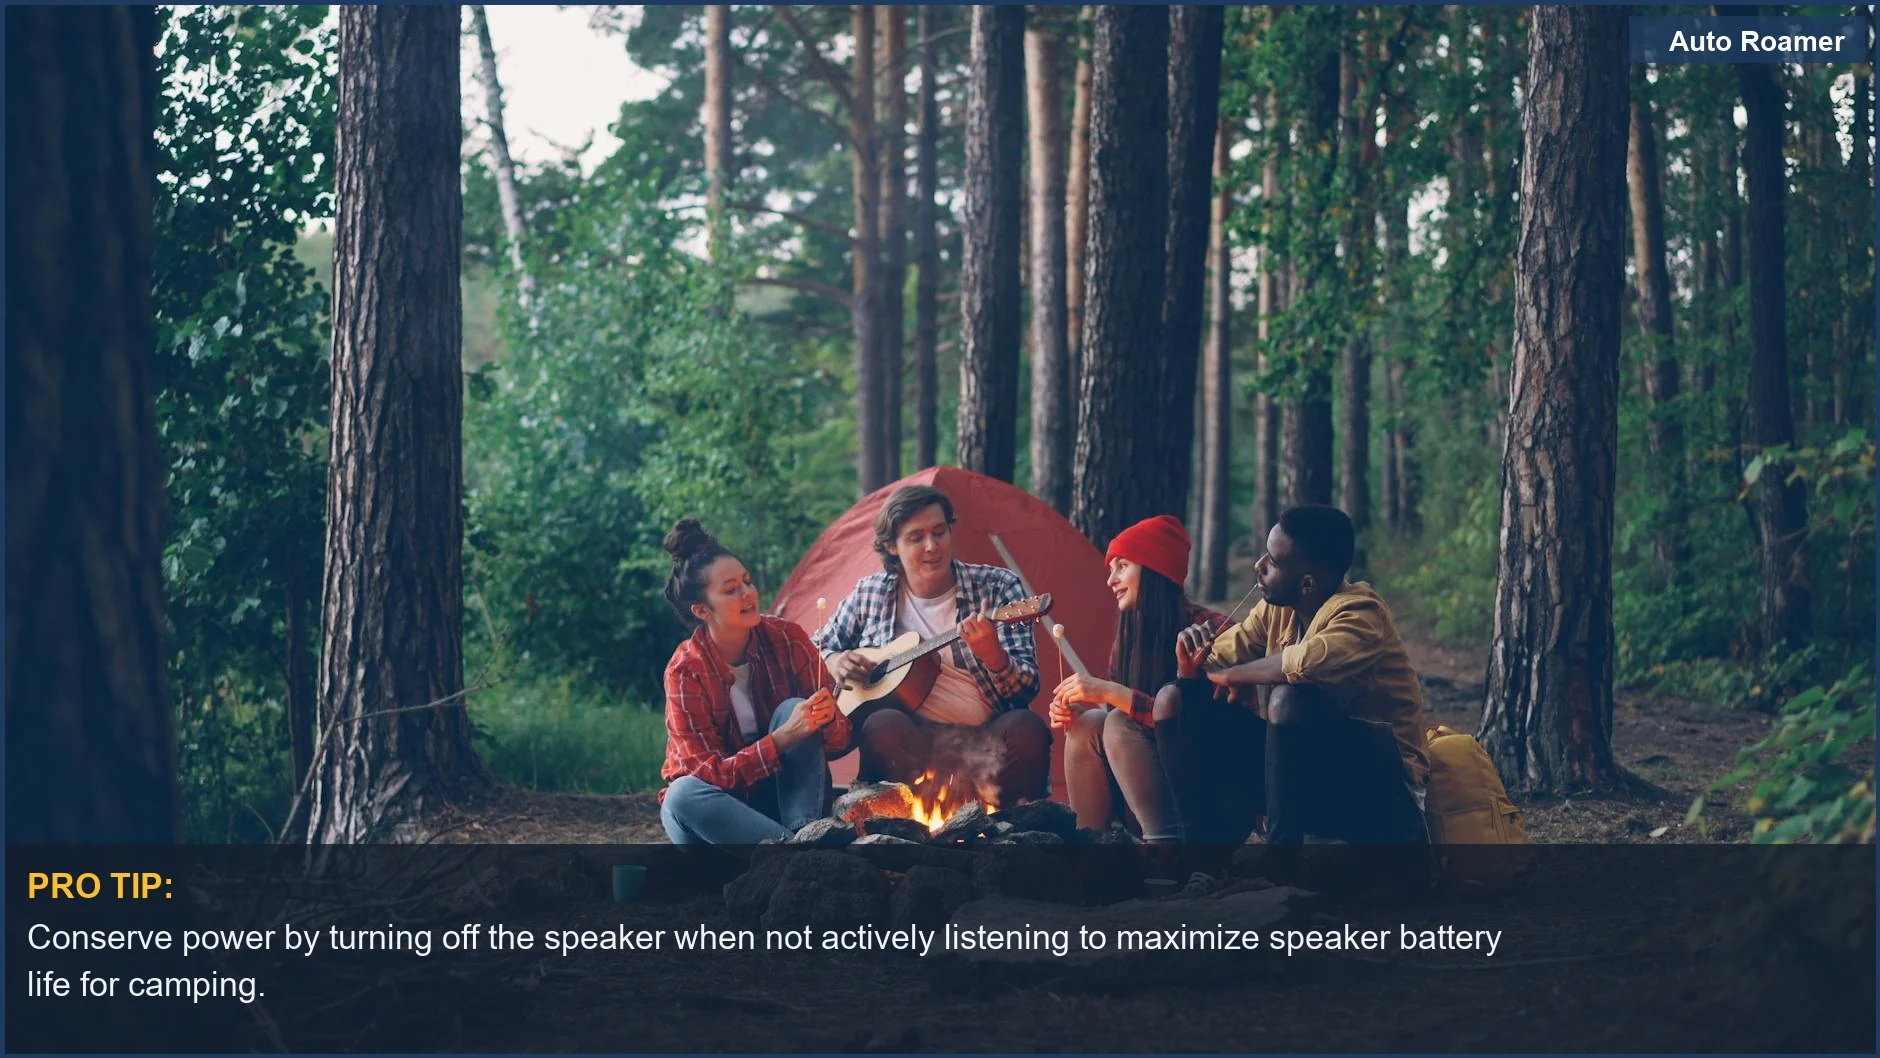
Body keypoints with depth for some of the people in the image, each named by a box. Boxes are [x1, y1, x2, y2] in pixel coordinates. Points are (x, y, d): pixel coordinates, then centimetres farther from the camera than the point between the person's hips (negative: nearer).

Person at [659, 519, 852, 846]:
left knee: (792, 709, -23)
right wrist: (785, 737, -33)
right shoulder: (686, 670, -15)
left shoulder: (786, 638, -8)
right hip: (720, 806, -2)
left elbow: (839, 744, -5)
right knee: (684, 794, -35)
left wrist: (827, 718, -30)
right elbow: (711, 774, -19)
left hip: (785, 794, 2)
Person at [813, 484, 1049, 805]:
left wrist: (992, 655, -26)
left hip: (987, 741, 0)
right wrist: (834, 663, 1)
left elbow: (1026, 689, -4)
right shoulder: (871, 594, 9)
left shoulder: (997, 587, 3)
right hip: (916, 738, 1)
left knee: (1026, 729, -33)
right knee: (884, 725, -33)